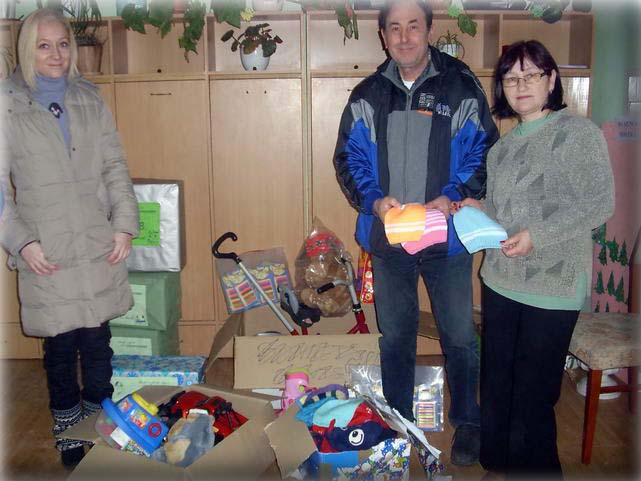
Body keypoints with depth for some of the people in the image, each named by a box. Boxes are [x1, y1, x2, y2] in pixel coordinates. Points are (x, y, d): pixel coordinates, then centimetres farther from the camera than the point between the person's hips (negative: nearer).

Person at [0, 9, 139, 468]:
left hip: (99, 249, 2)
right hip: (46, 255, -2)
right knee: (60, 346, 8)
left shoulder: (91, 101, 9)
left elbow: (115, 167, 8)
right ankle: (68, 430, 29)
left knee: (98, 342, 10)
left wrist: (125, 223, -2)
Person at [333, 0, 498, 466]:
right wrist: (374, 199, -11)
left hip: (447, 237, -2)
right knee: (395, 336, 16)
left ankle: (467, 422, 31)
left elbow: (485, 155, -2)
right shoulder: (367, 96, 4)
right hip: (387, 237, 3)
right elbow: (347, 158, 6)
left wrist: (453, 198, -18)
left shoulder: (462, 88, -4)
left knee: (459, 335, 9)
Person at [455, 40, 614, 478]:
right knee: (495, 386, 15)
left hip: (553, 287, -7)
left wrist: (538, 236, -21)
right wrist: (475, 210, 2)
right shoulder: (504, 145, 14)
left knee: (532, 395, 1)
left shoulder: (578, 132, -7)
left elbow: (601, 203, -13)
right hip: (500, 281, 7)